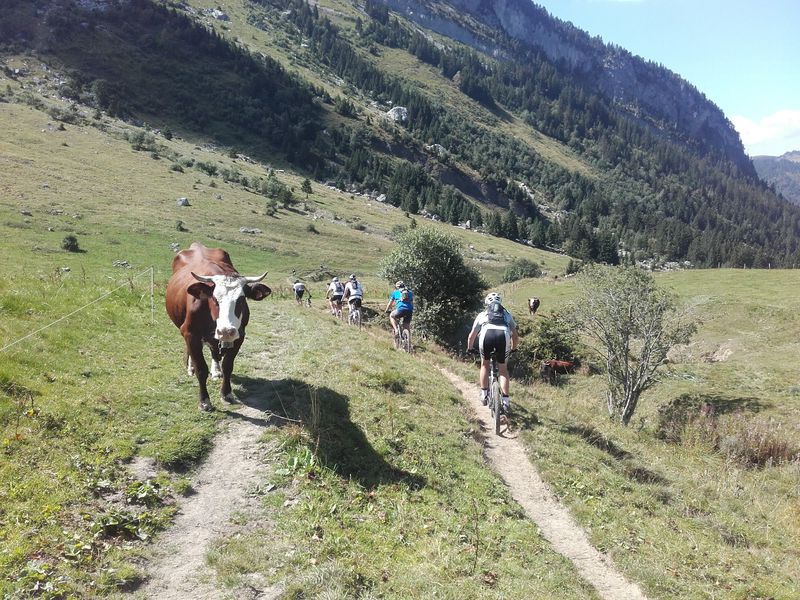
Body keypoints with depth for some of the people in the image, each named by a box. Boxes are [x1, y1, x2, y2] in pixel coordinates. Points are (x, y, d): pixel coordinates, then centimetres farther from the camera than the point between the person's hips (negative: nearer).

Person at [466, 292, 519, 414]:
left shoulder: (482, 314, 33)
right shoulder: (507, 314, 36)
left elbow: (471, 336, 38)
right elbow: (515, 336, 38)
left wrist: (469, 349, 54)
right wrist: (513, 349, 55)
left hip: (487, 335, 0)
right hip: (504, 336, 1)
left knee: (485, 364, 26)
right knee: (503, 369, 18)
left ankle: (484, 395, 25)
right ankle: (505, 401, 10)